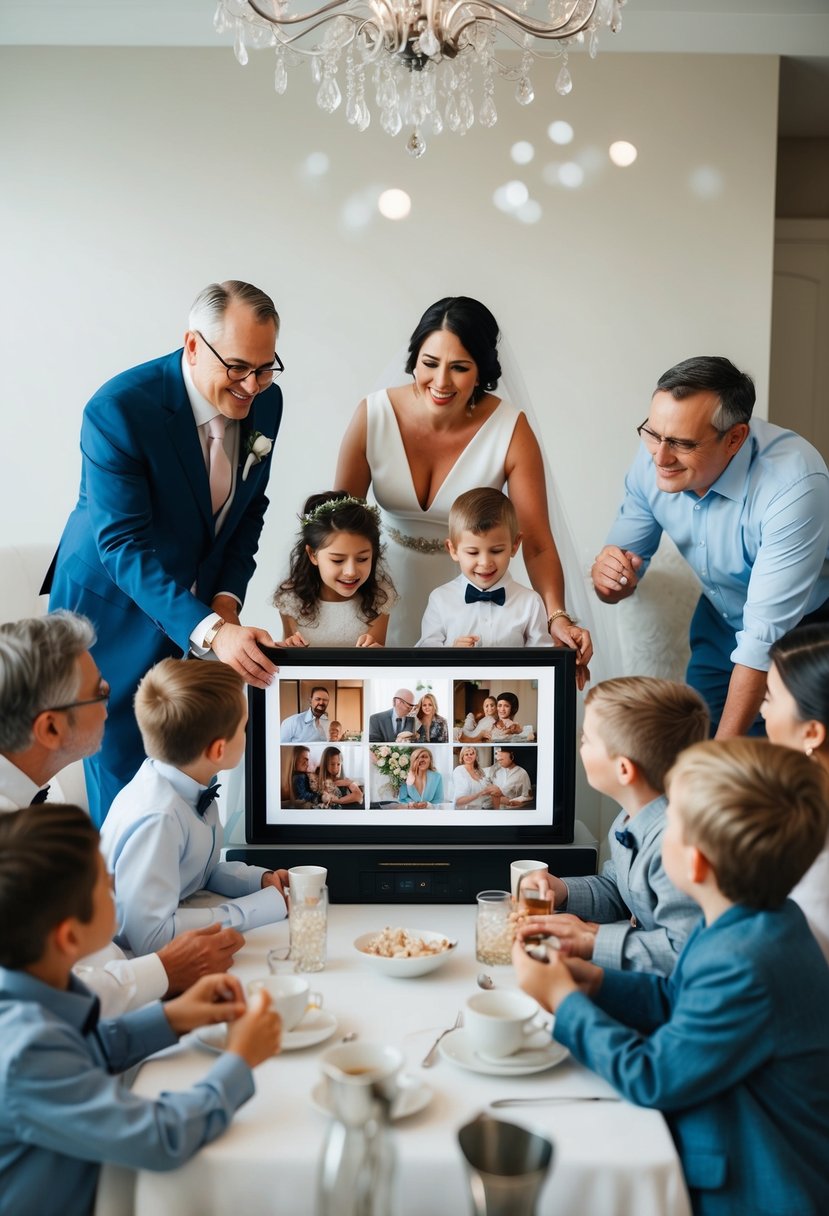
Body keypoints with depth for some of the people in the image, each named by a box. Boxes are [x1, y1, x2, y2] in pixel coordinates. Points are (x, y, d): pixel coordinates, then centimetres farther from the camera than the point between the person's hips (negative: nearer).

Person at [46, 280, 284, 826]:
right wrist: (210, 629, -39)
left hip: (199, 602, 5)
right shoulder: (119, 409, -27)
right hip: (116, 607, -5)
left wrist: (227, 597, -9)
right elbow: (123, 545, -30)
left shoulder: (266, 401, -8)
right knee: (122, 765, 4)